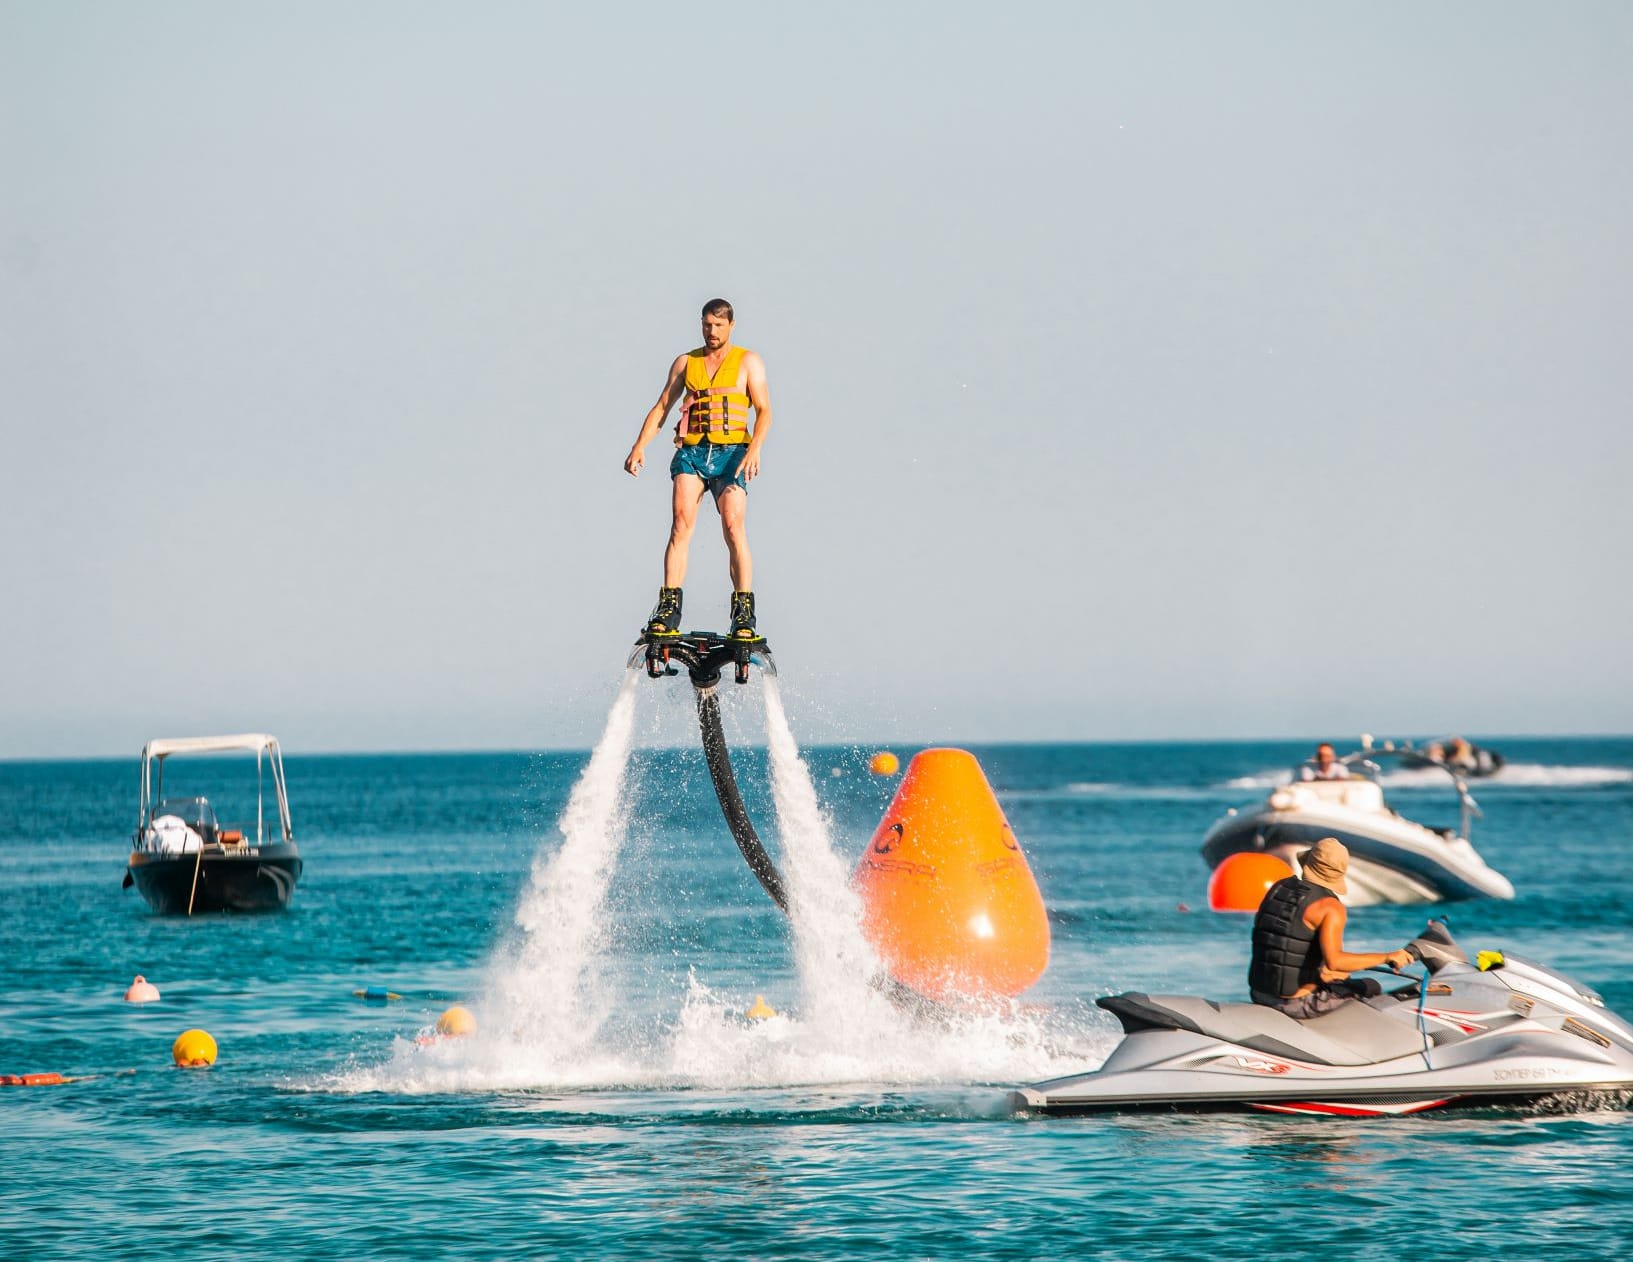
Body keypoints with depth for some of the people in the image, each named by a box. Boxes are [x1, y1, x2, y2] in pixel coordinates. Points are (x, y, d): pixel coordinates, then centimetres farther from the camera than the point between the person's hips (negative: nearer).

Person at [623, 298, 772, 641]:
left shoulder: (748, 361, 9)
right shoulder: (685, 363, 17)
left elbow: (764, 410, 2)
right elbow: (662, 407, 15)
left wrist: (754, 449, -15)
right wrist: (640, 445, 0)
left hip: (731, 454, -2)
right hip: (691, 451, 2)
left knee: (733, 526, -17)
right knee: (681, 522, -16)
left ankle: (744, 613, -15)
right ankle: (669, 608, -20)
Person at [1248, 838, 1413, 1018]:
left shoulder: (1278, 888, 4)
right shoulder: (1331, 908, -17)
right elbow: (1334, 961, -31)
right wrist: (1387, 957, -24)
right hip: (1299, 1003, -7)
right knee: (1371, 988, 13)